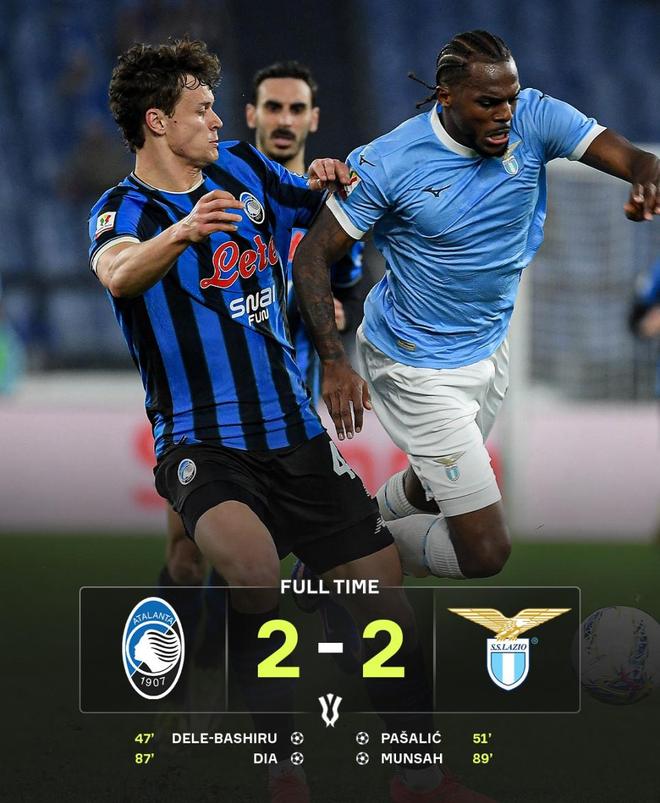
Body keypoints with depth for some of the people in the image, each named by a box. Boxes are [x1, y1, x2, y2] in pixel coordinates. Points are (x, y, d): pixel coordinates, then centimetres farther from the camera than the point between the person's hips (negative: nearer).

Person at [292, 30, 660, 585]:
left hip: (490, 347, 6)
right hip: (417, 367, -6)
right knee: (485, 552, -9)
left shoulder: (535, 119, -13)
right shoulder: (389, 163, -23)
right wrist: (334, 362, -26)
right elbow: (314, 256, -15)